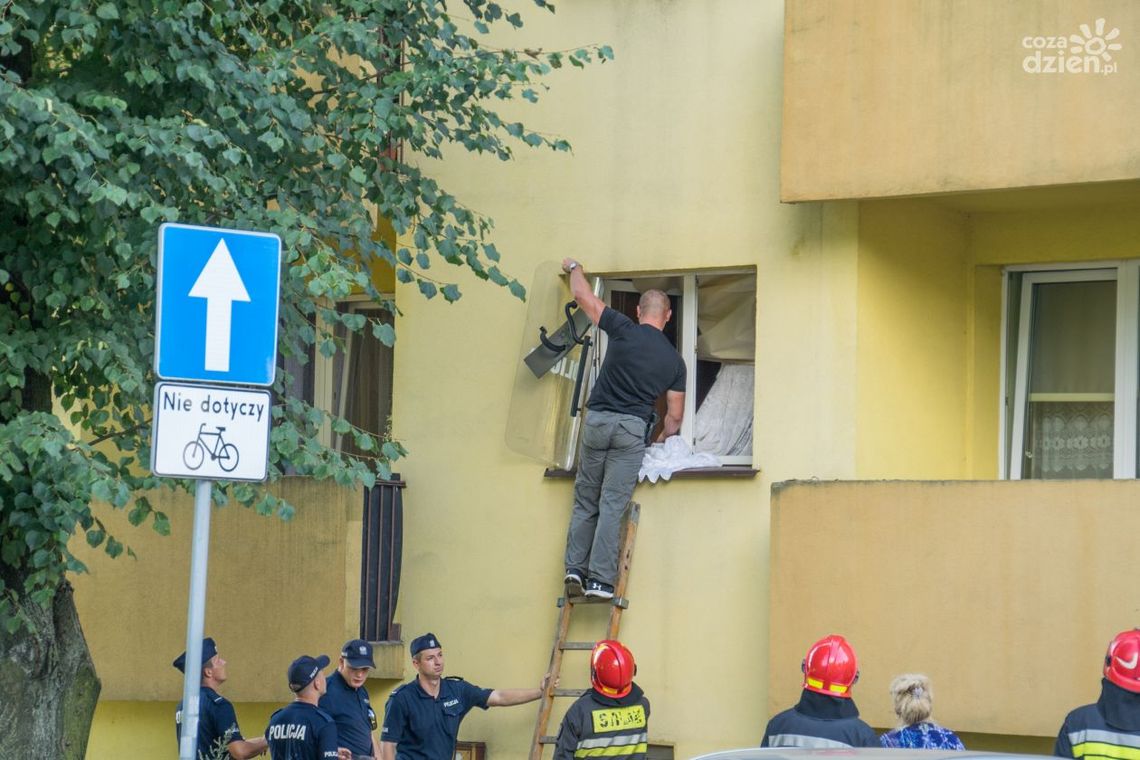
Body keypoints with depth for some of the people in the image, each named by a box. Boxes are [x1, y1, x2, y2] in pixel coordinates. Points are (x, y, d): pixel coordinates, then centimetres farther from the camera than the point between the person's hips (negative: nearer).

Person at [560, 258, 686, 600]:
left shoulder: (624, 331, 2)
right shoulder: (674, 361, 9)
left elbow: (582, 296, 9)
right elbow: (674, 417, 13)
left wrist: (574, 268, 29)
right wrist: (661, 441, 33)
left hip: (597, 420, 0)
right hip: (632, 429, 0)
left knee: (585, 501, 10)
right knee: (612, 507, -2)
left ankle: (575, 569, 1)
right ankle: (600, 580, -8)